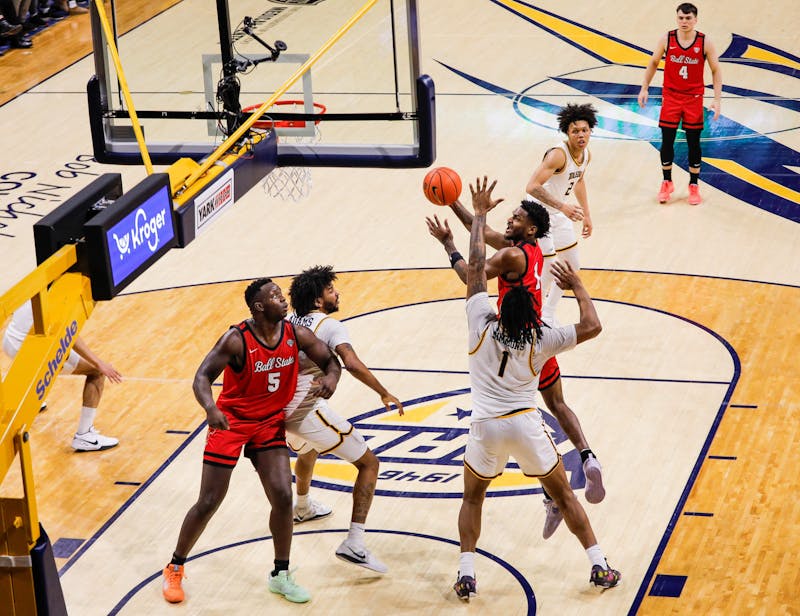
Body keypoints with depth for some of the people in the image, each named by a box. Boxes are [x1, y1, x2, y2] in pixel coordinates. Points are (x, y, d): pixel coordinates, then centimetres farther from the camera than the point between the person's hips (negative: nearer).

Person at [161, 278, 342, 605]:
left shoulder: (296, 335, -10)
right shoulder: (237, 340, -23)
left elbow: (330, 361, 2)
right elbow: (202, 377, -25)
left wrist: (330, 378, -23)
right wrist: (211, 408, -45)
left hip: (270, 425, 4)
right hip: (231, 422, -4)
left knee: (283, 497, -6)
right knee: (208, 503, 0)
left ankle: (280, 575, 13)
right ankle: (174, 569, 20)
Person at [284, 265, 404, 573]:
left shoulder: (288, 321, 13)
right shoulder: (330, 326, -7)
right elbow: (352, 364, -23)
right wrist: (385, 394, -16)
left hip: (280, 411, 8)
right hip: (309, 411, -8)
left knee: (308, 450, 41)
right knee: (369, 463, 2)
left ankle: (303, 508, 65)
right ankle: (354, 544, -11)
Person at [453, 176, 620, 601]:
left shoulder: (482, 323, -3)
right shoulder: (540, 340, -5)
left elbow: (476, 266, 3)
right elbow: (592, 327, -3)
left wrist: (479, 214, 11)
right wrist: (577, 286, 9)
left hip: (486, 426, 1)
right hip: (526, 424, -1)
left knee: (472, 498, 21)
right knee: (563, 495, 15)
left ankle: (466, 574, 6)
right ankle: (599, 567, 15)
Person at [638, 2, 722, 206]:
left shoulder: (705, 43, -9)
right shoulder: (666, 40, -6)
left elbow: (716, 71, -2)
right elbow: (653, 63, 8)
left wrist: (717, 99, -9)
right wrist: (644, 88, 4)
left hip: (694, 98, -1)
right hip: (670, 96, 1)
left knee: (693, 142, 5)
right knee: (667, 141, 2)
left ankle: (694, 185, 17)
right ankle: (667, 183, 18)